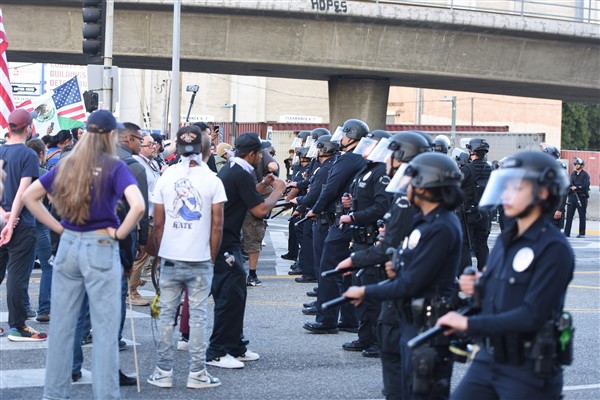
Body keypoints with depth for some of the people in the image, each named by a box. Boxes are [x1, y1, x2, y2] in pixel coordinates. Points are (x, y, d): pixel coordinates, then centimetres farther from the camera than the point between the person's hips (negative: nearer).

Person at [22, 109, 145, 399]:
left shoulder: (67, 164, 6)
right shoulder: (114, 167, -9)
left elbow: (29, 196, 10)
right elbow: (138, 206, -24)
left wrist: (57, 226, 9)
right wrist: (119, 233, -9)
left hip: (68, 245, 5)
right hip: (100, 249, -5)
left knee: (62, 324, 11)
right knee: (105, 328, 1)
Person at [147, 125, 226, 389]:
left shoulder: (166, 178, 1)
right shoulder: (212, 180, -3)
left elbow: (158, 223, 2)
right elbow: (217, 225, -4)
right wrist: (213, 256, 6)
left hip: (170, 258, 1)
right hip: (200, 259, -1)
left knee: (166, 315, 8)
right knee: (198, 316, 4)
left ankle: (163, 372, 10)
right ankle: (197, 373, 6)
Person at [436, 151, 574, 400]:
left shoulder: (554, 249, -14)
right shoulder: (505, 241, 11)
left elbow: (532, 316, -22)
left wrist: (468, 323, -19)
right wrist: (476, 289, -3)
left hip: (529, 372, -7)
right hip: (488, 361, 7)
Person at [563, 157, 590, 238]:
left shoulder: (585, 175, -4)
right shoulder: (573, 174, 14)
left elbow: (586, 186, -14)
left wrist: (576, 187, -19)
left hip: (581, 197, -5)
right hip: (572, 197, 5)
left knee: (582, 215, 2)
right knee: (569, 215, 1)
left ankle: (582, 233, 7)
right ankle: (567, 232, 2)